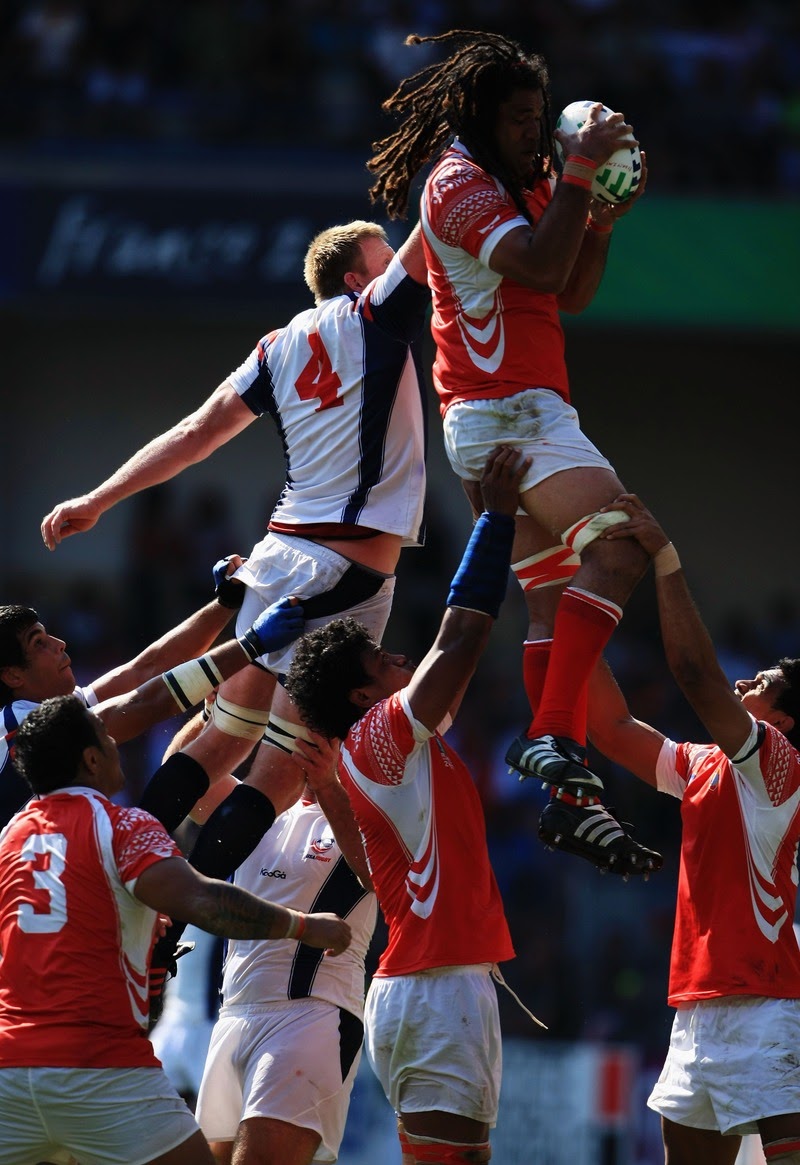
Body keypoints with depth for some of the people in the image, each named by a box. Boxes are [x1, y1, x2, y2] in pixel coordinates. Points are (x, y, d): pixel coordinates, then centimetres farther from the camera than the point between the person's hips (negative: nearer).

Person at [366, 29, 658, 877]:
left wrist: (603, 216, 8)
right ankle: (552, 734, -33)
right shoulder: (460, 181, -8)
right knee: (618, 543, -23)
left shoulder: (519, 185, 21)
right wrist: (577, 171, -19)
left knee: (558, 601, 6)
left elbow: (571, 295, 21)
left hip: (527, 410, 10)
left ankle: (570, 800, 4)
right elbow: (540, 268, -23)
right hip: (503, 406, -10)